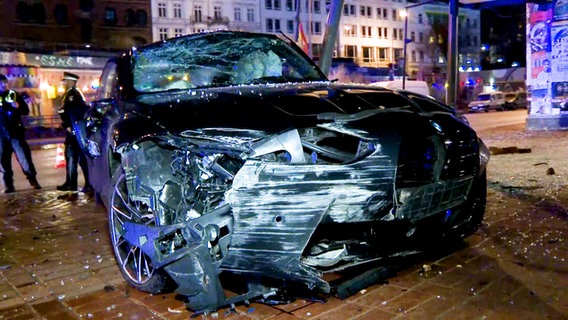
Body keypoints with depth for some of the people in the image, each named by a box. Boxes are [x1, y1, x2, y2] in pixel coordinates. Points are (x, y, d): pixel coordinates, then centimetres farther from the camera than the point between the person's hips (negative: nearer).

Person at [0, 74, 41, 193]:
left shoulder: (15, 95, 7)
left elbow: (26, 111, 6)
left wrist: (18, 107, -13)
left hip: (15, 132, -1)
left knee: (24, 156, -5)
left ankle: (33, 180, 2)